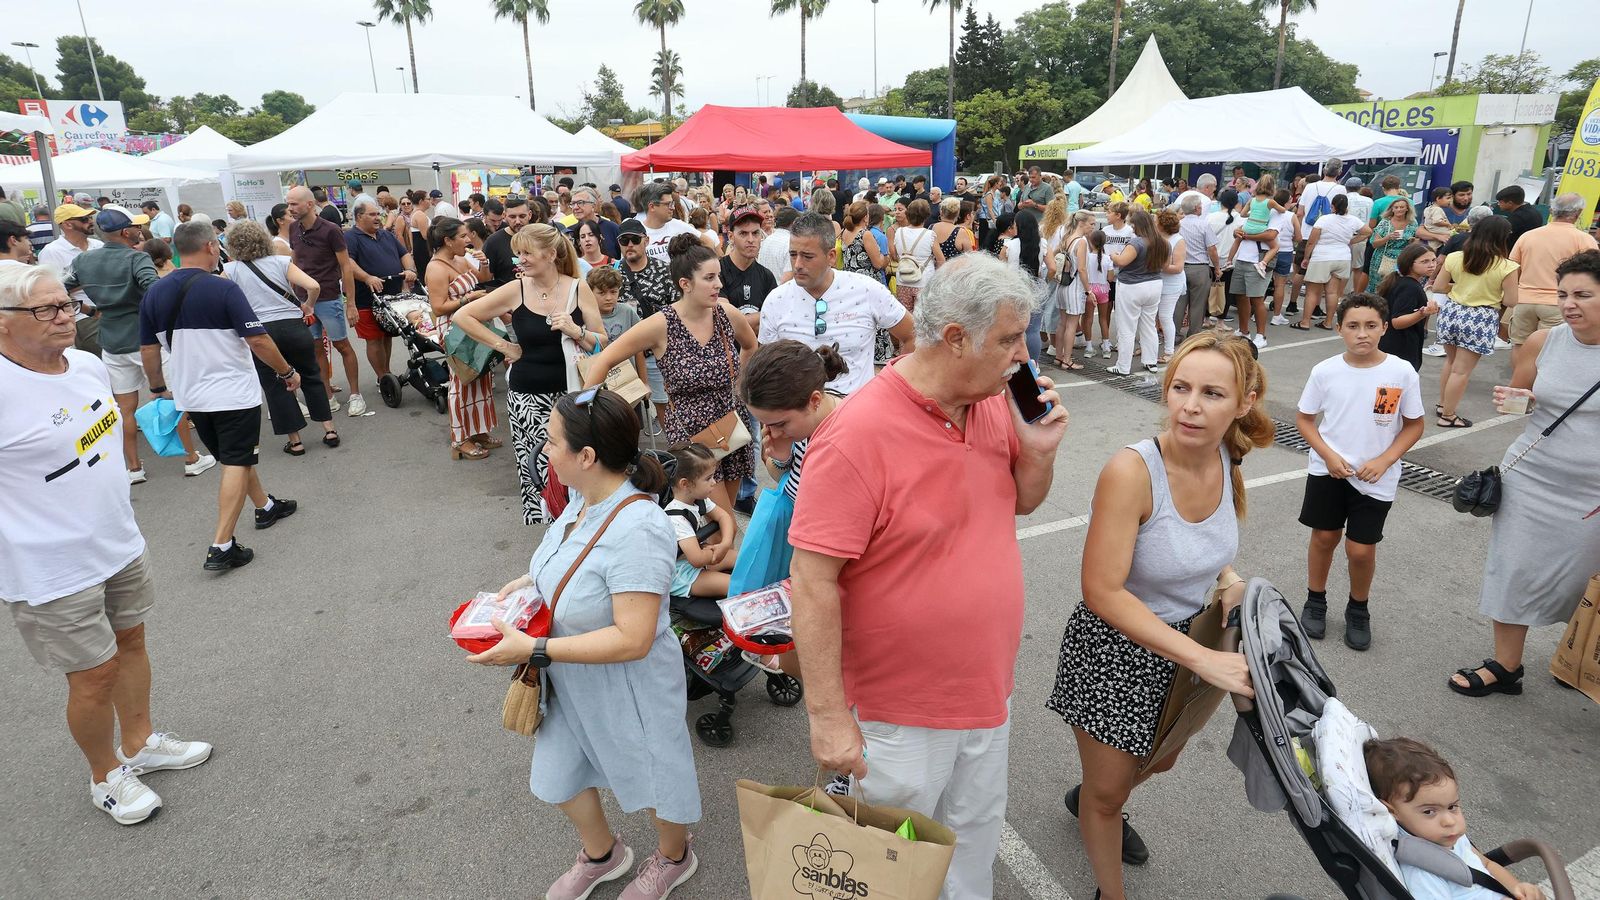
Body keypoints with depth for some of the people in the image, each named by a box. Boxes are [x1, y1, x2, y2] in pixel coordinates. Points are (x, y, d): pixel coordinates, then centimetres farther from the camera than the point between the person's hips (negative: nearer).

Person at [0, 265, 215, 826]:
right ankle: (105, 775, 31)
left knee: (130, 640, 20)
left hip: (120, 543, 7)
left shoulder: (88, 365, 1)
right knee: (95, 674, 6)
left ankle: (140, 743, 42)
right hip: (54, 570, -7)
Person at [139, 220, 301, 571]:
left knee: (234, 457, 23)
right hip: (234, 393, -7)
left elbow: (148, 350, 8)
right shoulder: (223, 289, -16)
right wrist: (287, 372, -6)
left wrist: (159, 388, 22)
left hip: (191, 395, 7)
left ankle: (265, 506, 40)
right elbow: (258, 340, -19)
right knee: (237, 463, -2)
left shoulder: (154, 294, 3)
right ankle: (221, 547, -6)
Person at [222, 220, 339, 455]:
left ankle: (295, 442, 13)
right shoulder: (281, 262, 3)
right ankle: (329, 430, 14)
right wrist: (308, 305, 9)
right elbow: (314, 286, -8)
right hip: (294, 327, 1)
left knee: (275, 387, 11)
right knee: (311, 377, 17)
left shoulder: (231, 270, 2)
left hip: (259, 332, -1)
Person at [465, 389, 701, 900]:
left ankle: (674, 857, 51)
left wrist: (534, 650, -31)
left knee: (651, 778, 19)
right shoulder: (584, 498, -10)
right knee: (558, 778, 26)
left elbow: (632, 639, -35)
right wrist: (529, 581, -5)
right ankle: (601, 855, 55)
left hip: (626, 689, -8)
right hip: (572, 682, 8)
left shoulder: (637, 529, -36)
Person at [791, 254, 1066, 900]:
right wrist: (828, 714, -21)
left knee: (976, 834, 29)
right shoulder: (858, 434, -27)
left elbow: (1020, 503, 11)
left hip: (988, 689, 7)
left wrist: (1040, 450, -10)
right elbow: (813, 581, -25)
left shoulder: (994, 404, -5)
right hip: (902, 710, -6)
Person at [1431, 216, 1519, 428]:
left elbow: (1438, 287, 3)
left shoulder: (1454, 258, -3)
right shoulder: (1507, 267, -13)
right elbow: (1510, 302, -10)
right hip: (1481, 319, -4)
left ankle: (1442, 404, 33)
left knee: (1451, 361, 23)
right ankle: (1448, 416, 9)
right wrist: (1493, 293, 8)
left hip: (1452, 312, 4)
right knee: (1462, 370, 2)